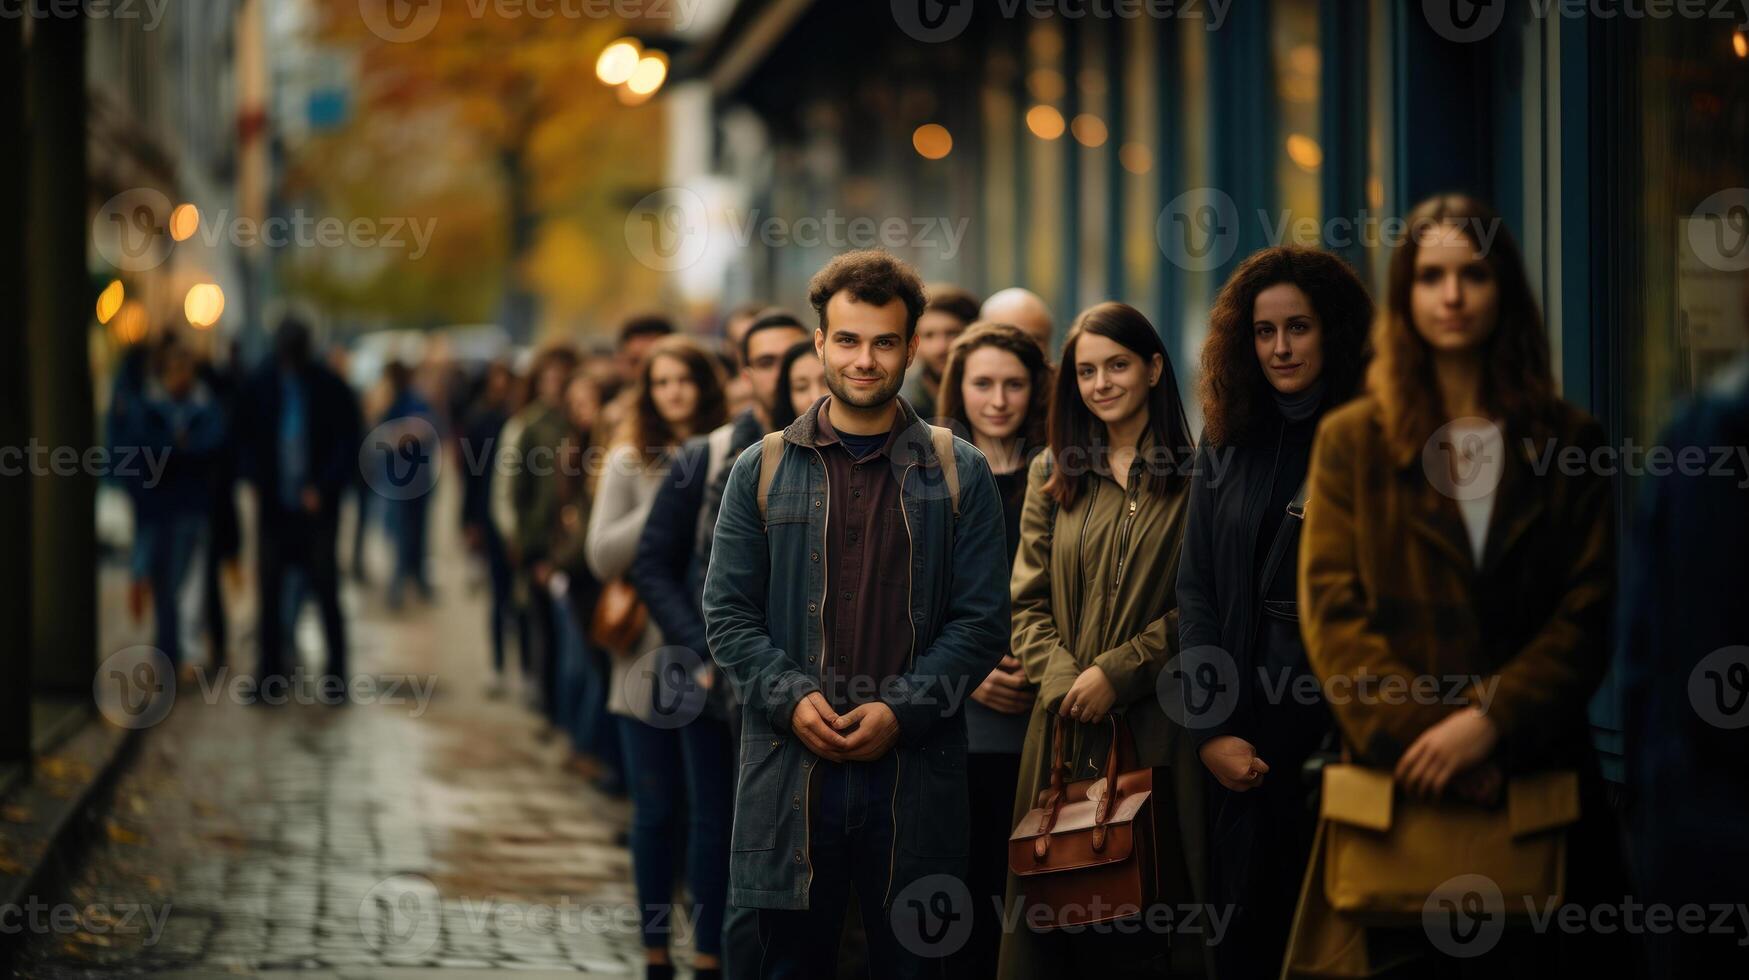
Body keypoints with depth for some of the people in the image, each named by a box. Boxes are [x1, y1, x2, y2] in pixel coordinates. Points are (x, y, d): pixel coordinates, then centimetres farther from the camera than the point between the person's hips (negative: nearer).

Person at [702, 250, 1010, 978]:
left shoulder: (959, 475, 6)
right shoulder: (763, 472, 8)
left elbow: (981, 621, 2)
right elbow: (727, 613, 5)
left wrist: (901, 710, -11)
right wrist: (791, 699, -11)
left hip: (914, 773, 0)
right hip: (790, 772, 0)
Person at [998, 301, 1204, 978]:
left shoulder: (1192, 478, 0)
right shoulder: (1053, 478, 13)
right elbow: (1029, 602, 9)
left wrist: (1118, 673, -13)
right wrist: (1064, 681, -8)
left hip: (1156, 728, -3)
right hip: (1068, 727, 3)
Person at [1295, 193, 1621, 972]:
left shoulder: (1566, 443, 9)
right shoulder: (1352, 439, 7)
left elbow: (1586, 616, 0)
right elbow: (1331, 609, -1)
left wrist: (1490, 721, -14)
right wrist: (1415, 733, -14)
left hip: (1535, 779, 1)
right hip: (1398, 782, -1)